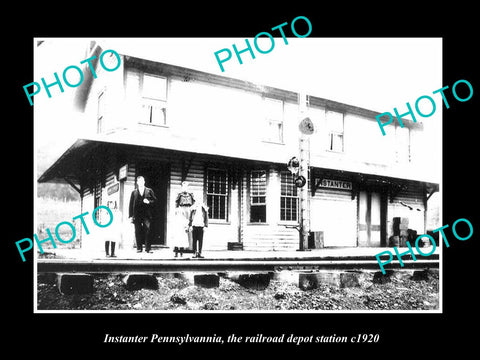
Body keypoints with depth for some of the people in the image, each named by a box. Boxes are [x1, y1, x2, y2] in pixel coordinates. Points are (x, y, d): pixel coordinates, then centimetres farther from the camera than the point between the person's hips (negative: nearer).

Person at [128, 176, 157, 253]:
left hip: (147, 215, -1)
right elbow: (131, 204, 10)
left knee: (147, 231, -9)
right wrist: (131, 215, 4)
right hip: (137, 215, 1)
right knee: (138, 232, 0)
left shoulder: (149, 191, 12)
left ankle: (148, 248, -5)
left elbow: (154, 200, 12)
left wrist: (149, 202, -9)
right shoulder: (134, 192, 14)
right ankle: (139, 248, 6)